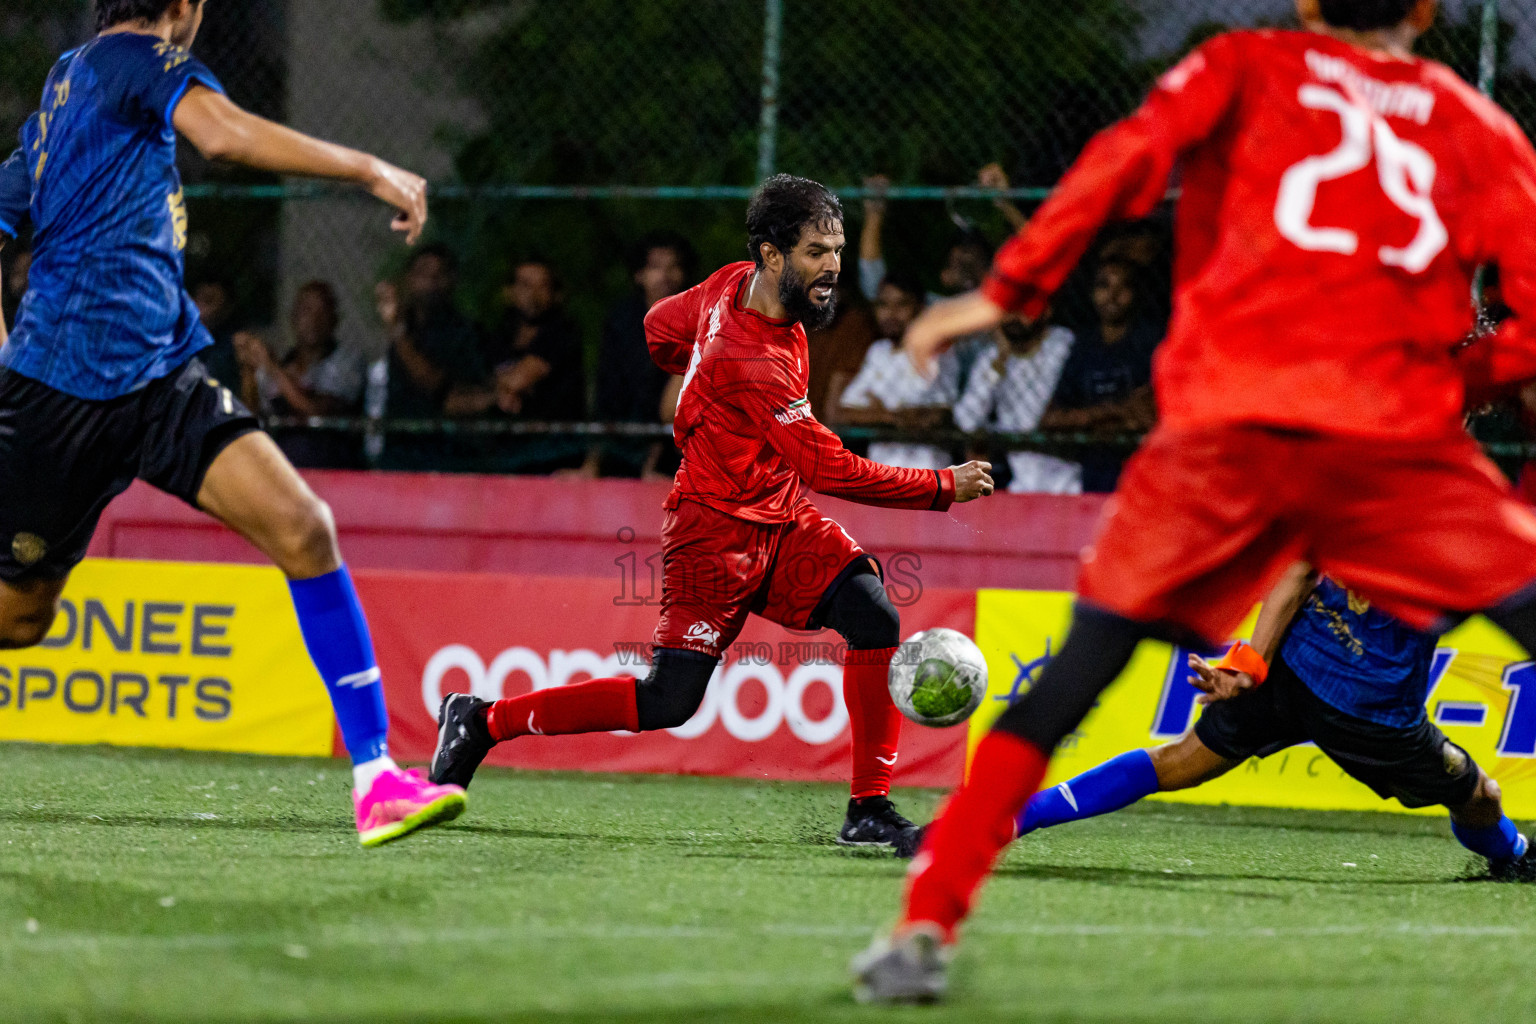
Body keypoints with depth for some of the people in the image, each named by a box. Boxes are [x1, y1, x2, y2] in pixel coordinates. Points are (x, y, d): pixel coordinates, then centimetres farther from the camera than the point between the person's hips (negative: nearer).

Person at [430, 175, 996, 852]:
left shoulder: (734, 285, -1)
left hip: (785, 522, 8)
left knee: (875, 617, -15)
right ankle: (483, 720, 10)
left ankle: (870, 810, -12)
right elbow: (830, 468, -26)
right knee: (667, 704, -8)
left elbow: (660, 328, 18)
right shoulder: (748, 363, -28)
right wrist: (944, 486, -20)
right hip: (717, 532, -8)